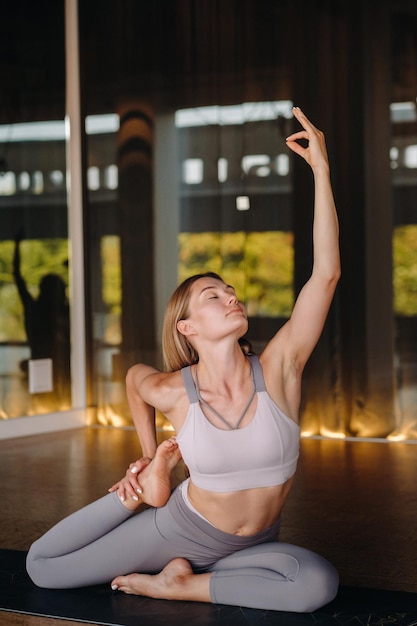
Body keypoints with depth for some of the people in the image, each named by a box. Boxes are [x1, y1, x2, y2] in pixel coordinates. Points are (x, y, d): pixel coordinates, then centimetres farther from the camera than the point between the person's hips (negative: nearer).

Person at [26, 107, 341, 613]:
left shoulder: (277, 370, -17)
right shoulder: (172, 392, -15)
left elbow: (326, 273, -26)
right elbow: (134, 376, 13)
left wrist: (321, 169, -29)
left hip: (252, 546, 1)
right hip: (179, 528, 0)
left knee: (318, 583, -32)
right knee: (42, 566, -2)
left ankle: (180, 585, -12)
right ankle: (142, 492, 14)